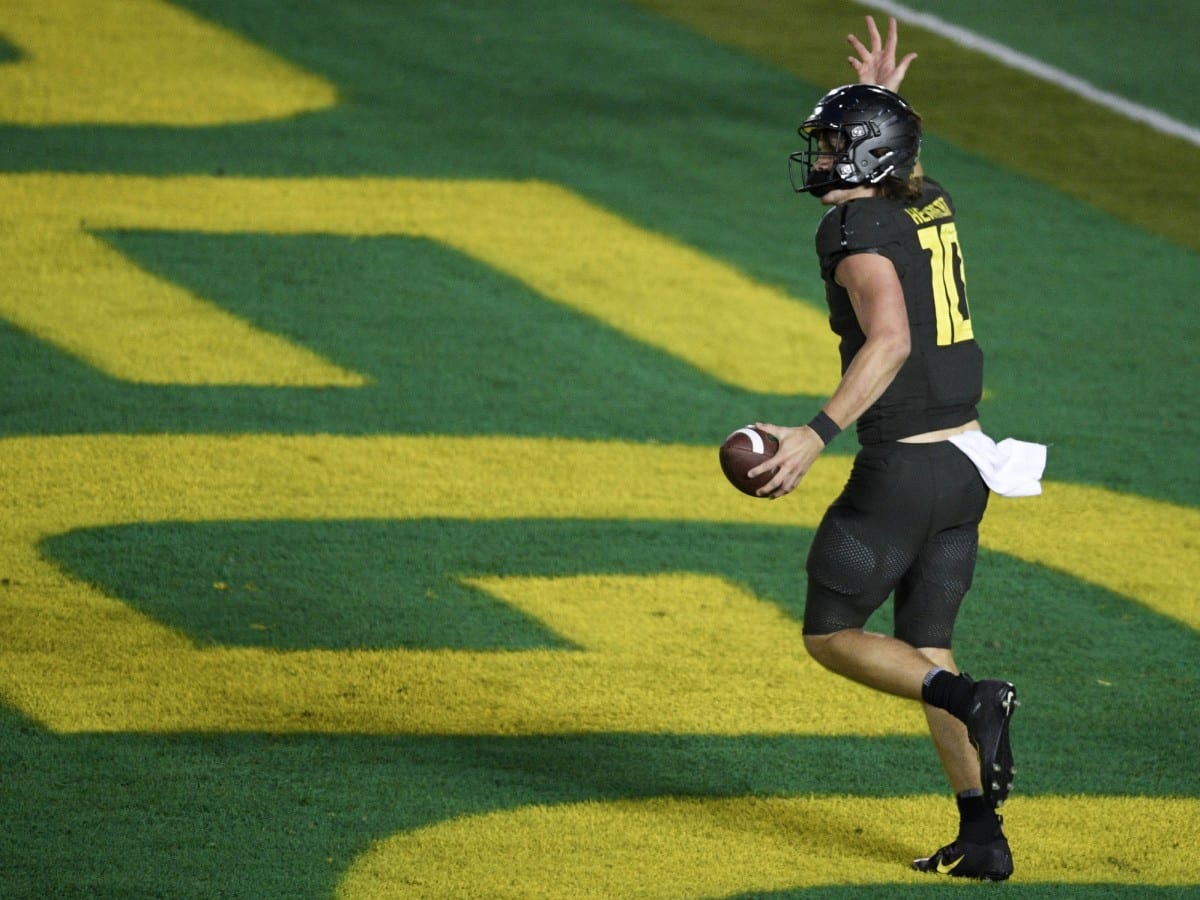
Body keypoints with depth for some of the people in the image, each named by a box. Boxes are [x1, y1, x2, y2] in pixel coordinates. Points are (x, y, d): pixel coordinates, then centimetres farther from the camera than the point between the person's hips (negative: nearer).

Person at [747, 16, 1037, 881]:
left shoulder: (857, 232, -15)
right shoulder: (933, 203, 10)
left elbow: (891, 339, -30)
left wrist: (817, 434, -35)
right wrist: (883, 102, 29)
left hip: (902, 468, -8)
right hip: (968, 461, 8)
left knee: (831, 634, 6)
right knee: (923, 650, 14)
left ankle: (974, 700, -16)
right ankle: (983, 837, 8)